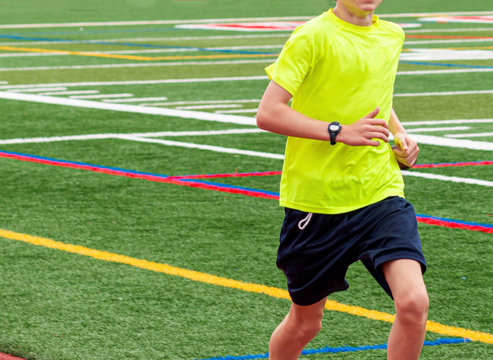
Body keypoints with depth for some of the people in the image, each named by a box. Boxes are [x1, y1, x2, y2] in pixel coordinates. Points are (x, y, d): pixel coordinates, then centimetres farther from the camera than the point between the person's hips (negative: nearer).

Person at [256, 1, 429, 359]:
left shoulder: (392, 36, 9)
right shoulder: (313, 37, -11)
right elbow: (268, 114, -16)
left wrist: (399, 133, 9)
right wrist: (340, 132, -23)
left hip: (381, 194, 4)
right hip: (316, 199, -4)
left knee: (414, 303, -18)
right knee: (305, 322, 11)